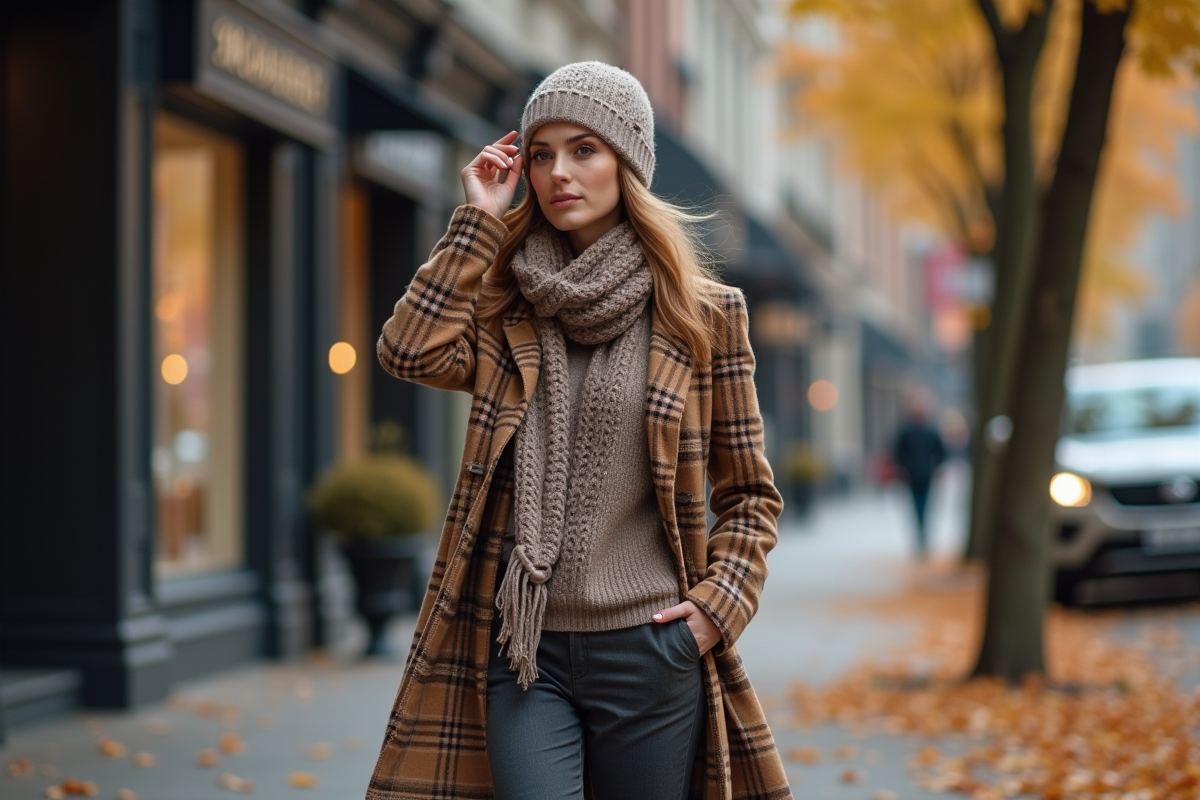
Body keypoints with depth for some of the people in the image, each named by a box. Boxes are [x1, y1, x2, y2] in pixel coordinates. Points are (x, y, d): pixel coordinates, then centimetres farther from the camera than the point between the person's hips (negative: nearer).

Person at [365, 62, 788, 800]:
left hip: (647, 651, -1)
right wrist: (479, 220, -5)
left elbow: (749, 493, 7)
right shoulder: (506, 308, 8)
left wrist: (718, 602, -7)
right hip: (524, 650, 1)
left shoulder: (701, 314, 2)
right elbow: (411, 351, -14)